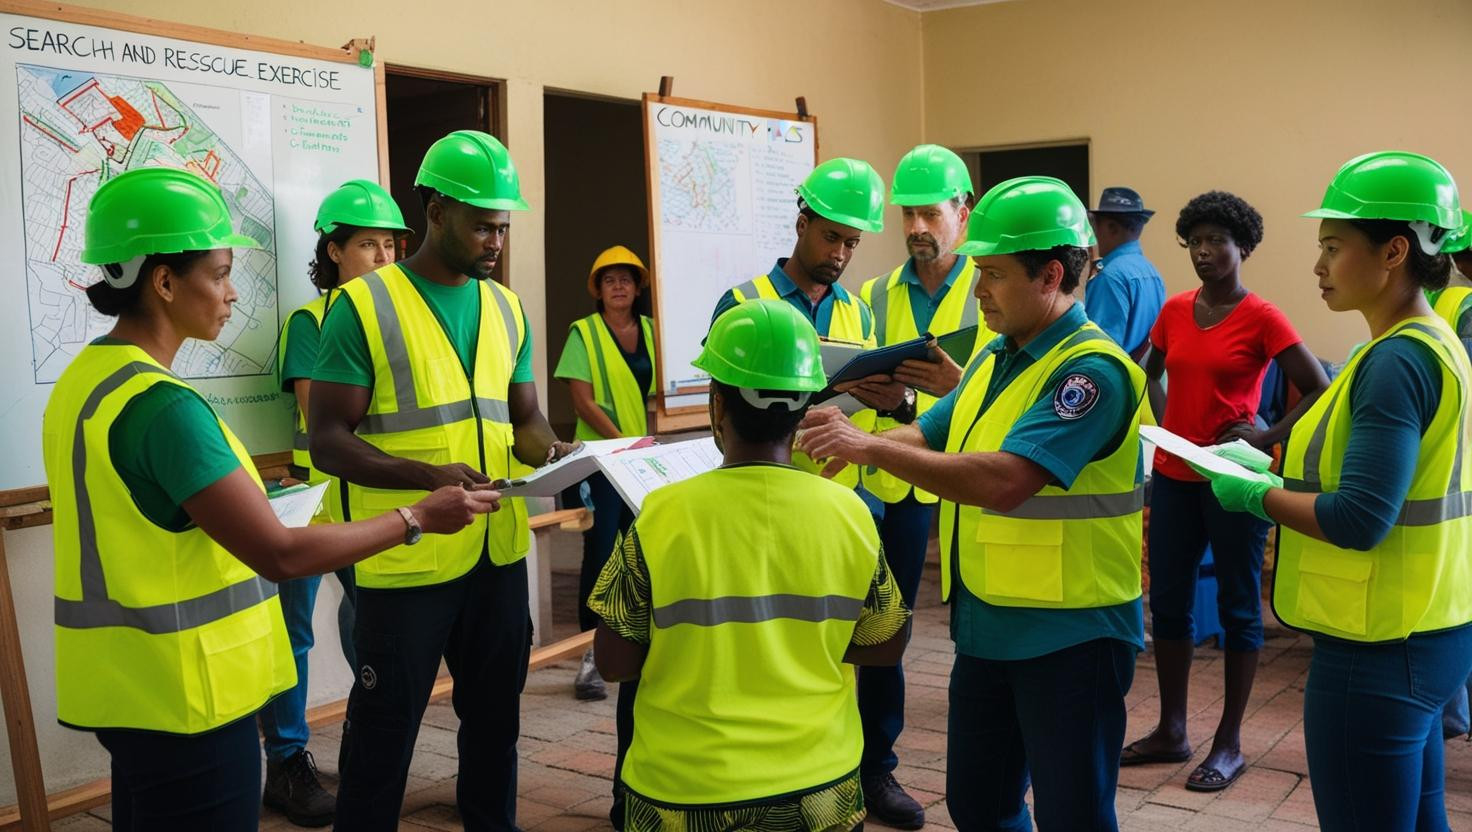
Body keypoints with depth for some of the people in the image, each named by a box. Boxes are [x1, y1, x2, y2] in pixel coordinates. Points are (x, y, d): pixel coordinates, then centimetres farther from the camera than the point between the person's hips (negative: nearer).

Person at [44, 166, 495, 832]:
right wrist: (418, 518, -14)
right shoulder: (162, 405, -23)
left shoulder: (84, 382, 5)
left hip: (128, 687, 9)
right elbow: (281, 555, -23)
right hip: (182, 699, -9)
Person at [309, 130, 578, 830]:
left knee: (495, 717, 20)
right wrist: (426, 474, -26)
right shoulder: (363, 305, -9)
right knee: (385, 730, 7)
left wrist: (549, 450, -8)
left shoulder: (506, 309, 8)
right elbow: (328, 440, -11)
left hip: (498, 553, 6)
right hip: (406, 561, -6)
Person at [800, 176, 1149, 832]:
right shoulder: (995, 359, 8)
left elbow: (1004, 482, -31)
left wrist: (870, 448, -29)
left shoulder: (1092, 371, -20)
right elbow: (926, 435, 9)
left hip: (1069, 636, -8)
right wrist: (835, 445, -8)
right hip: (986, 626, 8)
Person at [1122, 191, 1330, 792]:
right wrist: (1162, 424, 9)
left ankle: (1229, 745, 16)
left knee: (1237, 606, 5)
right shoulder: (1175, 310, 6)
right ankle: (1171, 731, 26)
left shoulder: (1262, 318, -10)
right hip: (1173, 476, 6)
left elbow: (1321, 391, -10)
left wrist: (1267, 438, -17)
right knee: (1168, 601, 12)